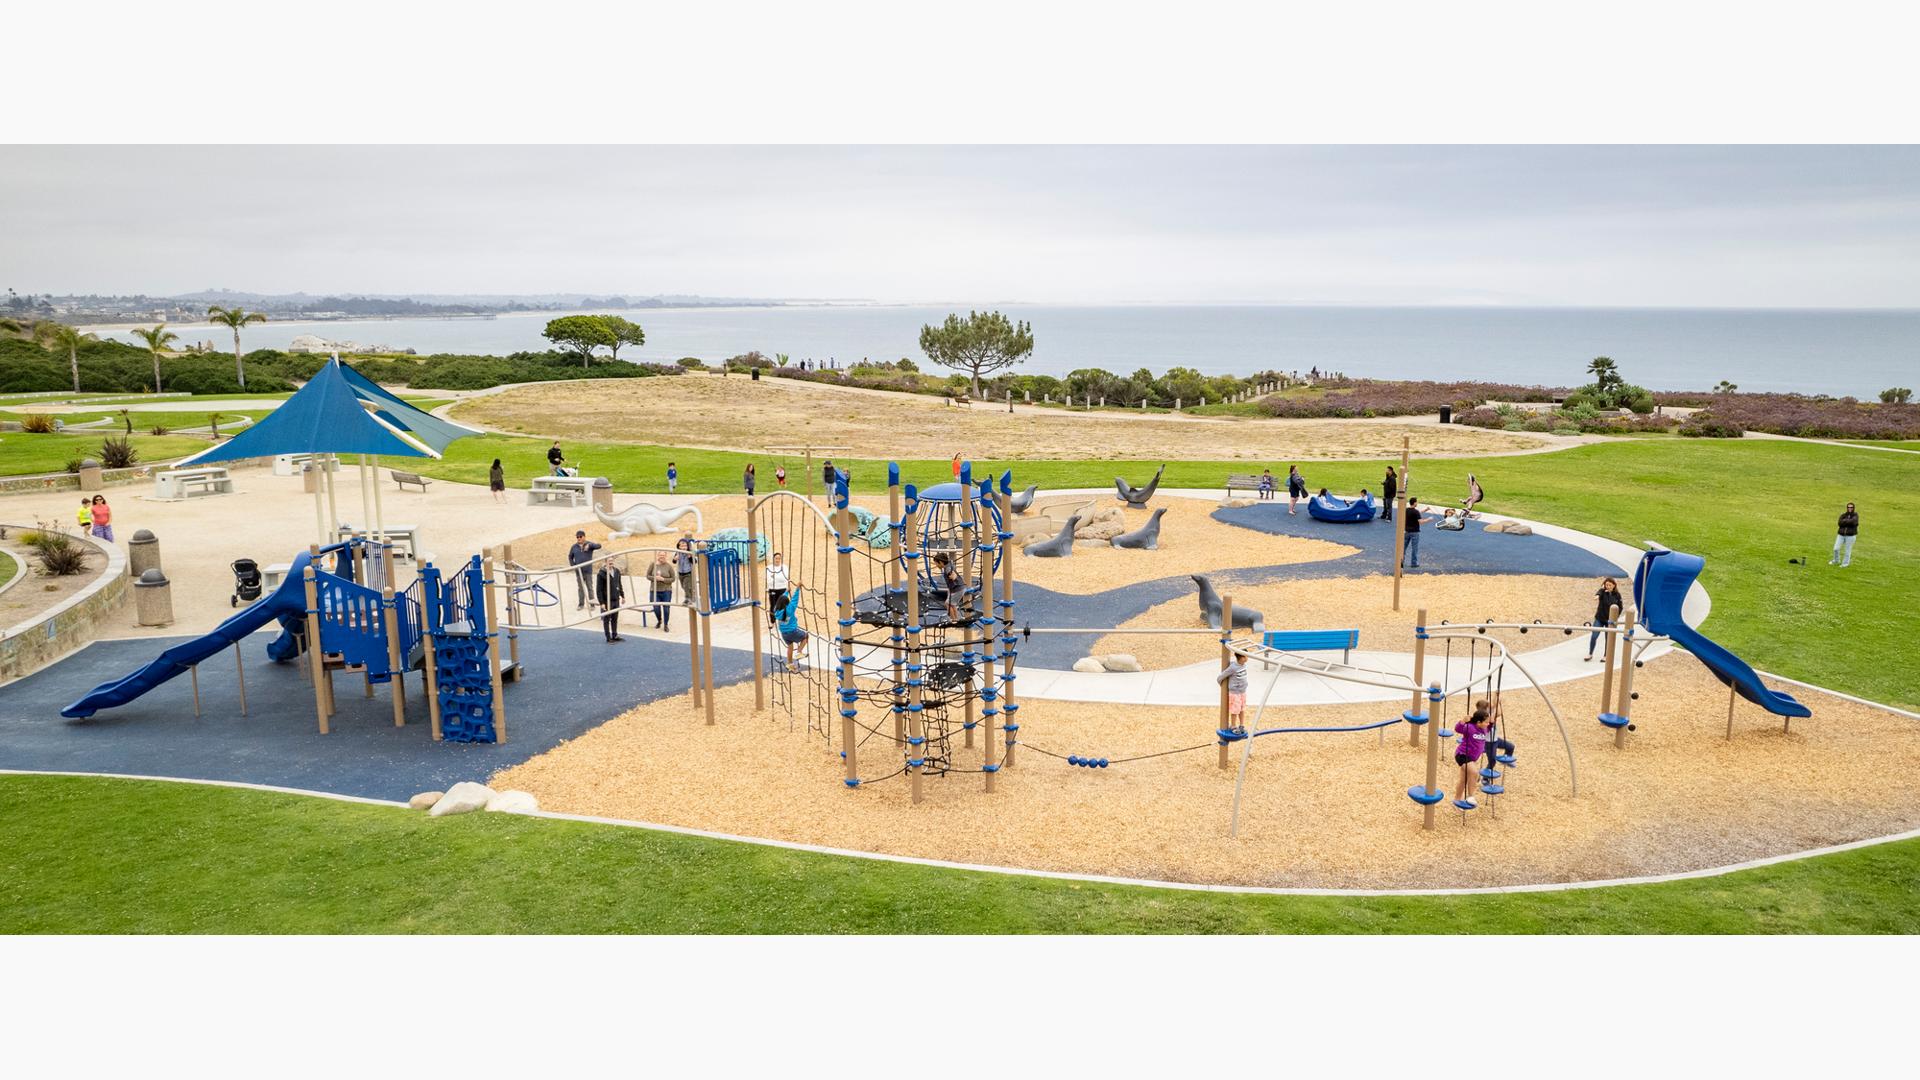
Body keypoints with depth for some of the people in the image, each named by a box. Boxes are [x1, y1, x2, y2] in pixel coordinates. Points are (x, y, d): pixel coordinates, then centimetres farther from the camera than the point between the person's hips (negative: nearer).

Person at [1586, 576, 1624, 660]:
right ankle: (1590, 654, 12)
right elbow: (1598, 593, -33)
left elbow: (1620, 607, 5)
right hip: (1599, 618, -1)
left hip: (1610, 620, 1)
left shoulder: (1617, 595, -4)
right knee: (1594, 636, -4)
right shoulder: (1602, 591, -9)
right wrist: (1597, 596, -58)